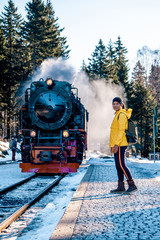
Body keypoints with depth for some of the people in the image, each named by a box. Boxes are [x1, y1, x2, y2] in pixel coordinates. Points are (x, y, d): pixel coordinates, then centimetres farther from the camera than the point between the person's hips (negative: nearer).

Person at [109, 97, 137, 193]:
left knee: (121, 165, -10)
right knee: (118, 166, 9)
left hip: (120, 145, -10)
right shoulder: (117, 115, 19)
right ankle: (121, 187, 12)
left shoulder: (122, 115, -11)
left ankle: (132, 185, -7)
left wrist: (116, 144, -22)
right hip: (116, 144, 10)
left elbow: (121, 130, -18)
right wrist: (113, 145, 21)